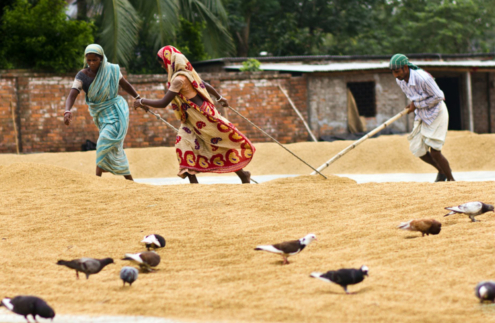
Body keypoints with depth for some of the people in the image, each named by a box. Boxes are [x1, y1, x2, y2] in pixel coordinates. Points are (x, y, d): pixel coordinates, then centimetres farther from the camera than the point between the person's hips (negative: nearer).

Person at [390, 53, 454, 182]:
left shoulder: (423, 78, -31)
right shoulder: (400, 80, -7)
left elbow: (438, 97, -22)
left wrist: (417, 105, -20)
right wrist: (413, 104, -4)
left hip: (436, 113, -7)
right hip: (421, 116, 7)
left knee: (434, 152, -10)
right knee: (418, 150, 3)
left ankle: (451, 179, 11)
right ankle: (441, 171, 28)